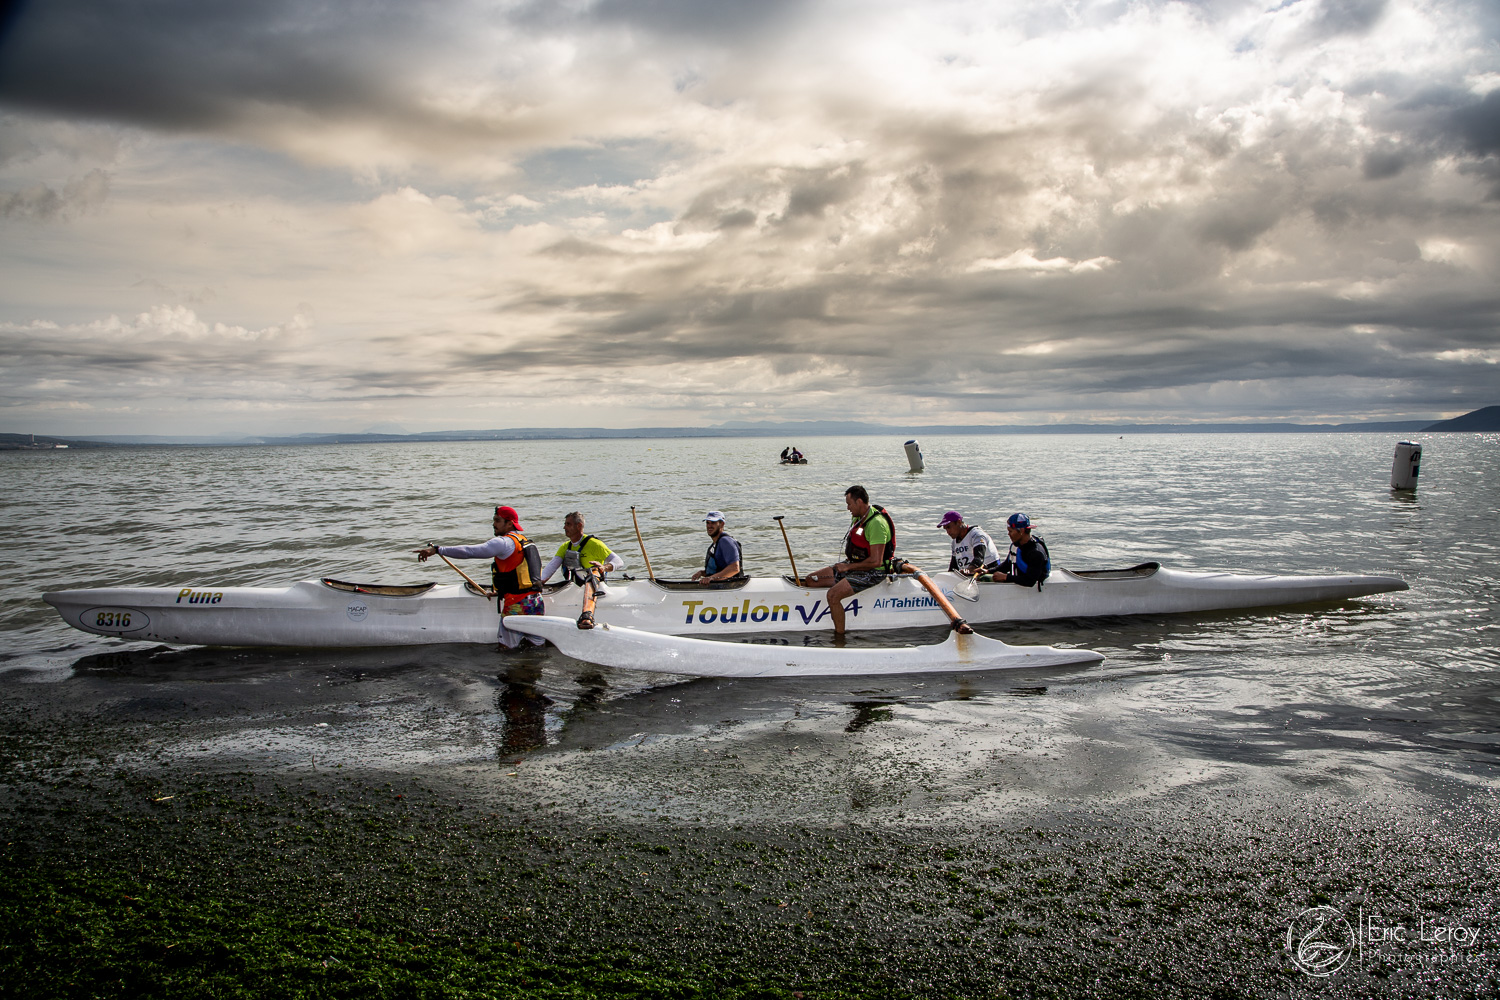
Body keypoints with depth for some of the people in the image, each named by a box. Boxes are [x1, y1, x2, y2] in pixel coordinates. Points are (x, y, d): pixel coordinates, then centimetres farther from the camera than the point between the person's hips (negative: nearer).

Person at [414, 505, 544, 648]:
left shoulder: (503, 542, -10)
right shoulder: (525, 541, 17)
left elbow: (470, 551, -18)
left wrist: (437, 549, -19)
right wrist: (500, 591, 28)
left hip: (517, 606, -8)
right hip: (538, 603, 8)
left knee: (506, 648, 2)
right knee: (538, 644, 17)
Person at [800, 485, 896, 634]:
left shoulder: (876, 523, -23)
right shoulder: (858, 517, 7)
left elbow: (876, 561, -27)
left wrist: (848, 567, -17)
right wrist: (845, 564, 6)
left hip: (873, 572, -10)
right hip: (854, 565, 10)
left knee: (833, 595, -30)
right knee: (811, 580, 3)